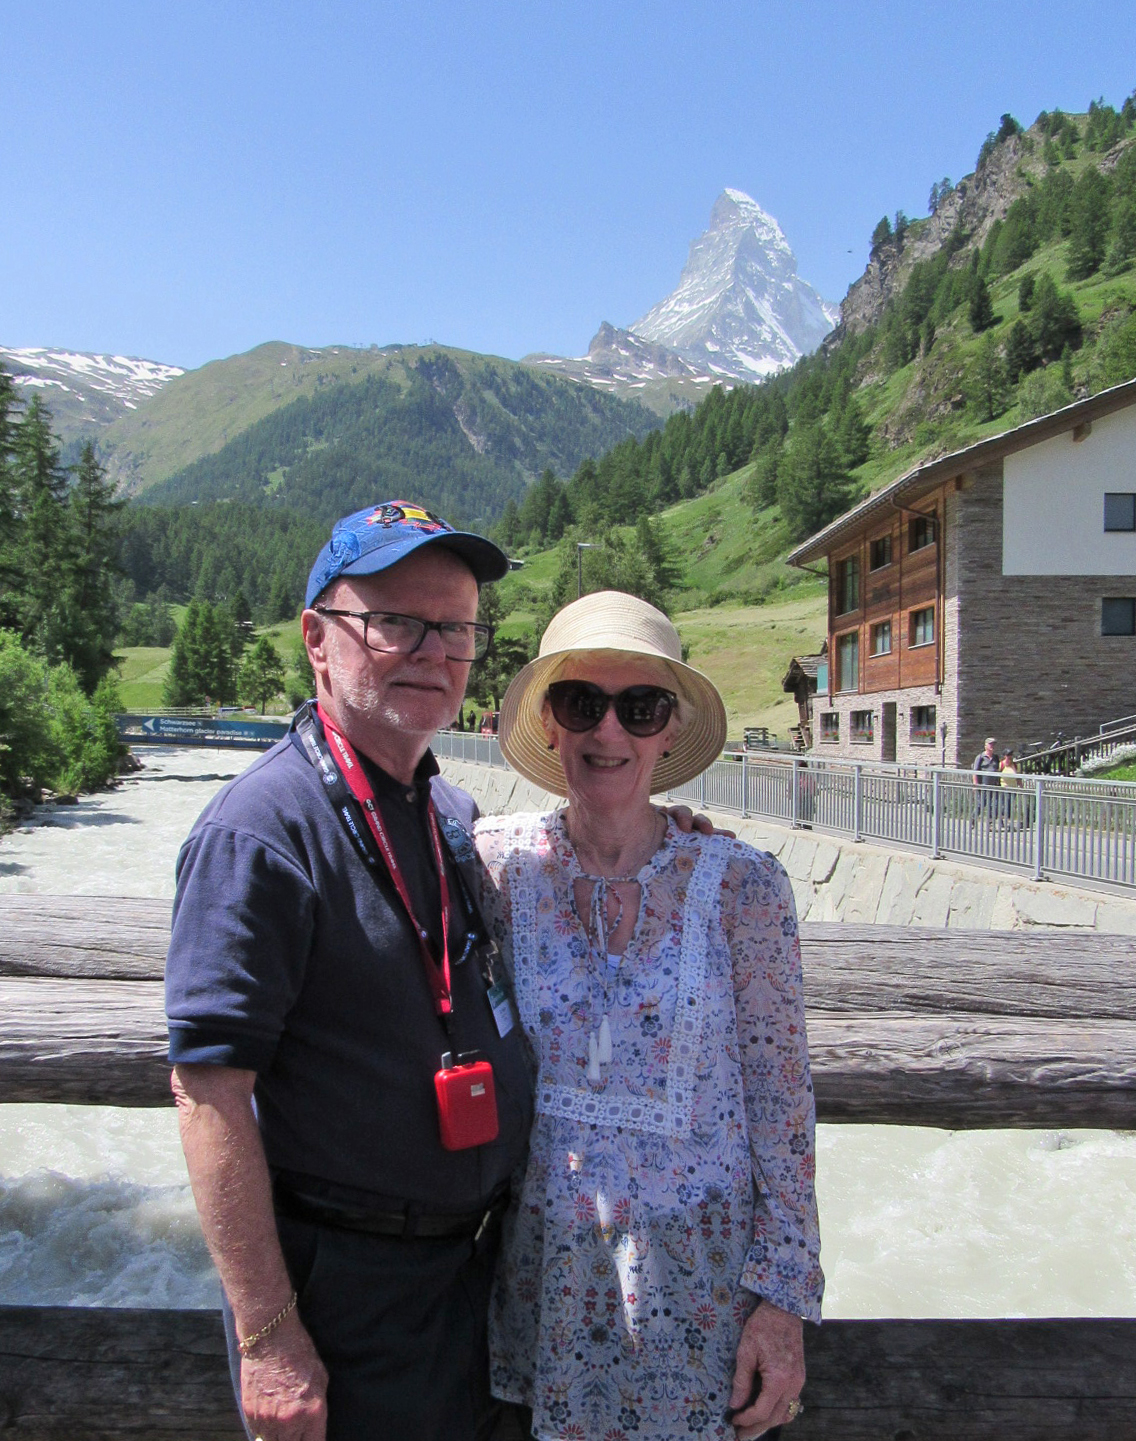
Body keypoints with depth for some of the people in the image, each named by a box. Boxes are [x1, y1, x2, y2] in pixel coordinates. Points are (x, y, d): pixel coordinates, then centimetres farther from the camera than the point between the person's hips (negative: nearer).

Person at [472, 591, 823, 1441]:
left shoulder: (740, 885, -12)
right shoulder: (499, 864, -8)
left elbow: (779, 1095, -6)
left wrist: (785, 1296, -5)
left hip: (695, 1274, -1)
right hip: (541, 1264, 2)